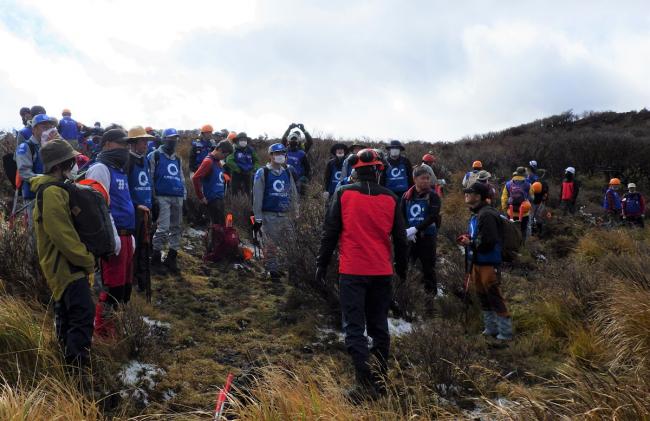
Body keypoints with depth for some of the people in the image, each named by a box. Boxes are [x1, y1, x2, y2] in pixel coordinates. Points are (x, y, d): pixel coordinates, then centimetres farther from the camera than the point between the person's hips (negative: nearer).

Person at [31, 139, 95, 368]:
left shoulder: (53, 188, 13)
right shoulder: (52, 193, -21)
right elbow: (64, 235, -25)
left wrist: (83, 257, 17)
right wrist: (88, 260, -16)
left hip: (62, 263, 11)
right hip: (66, 264, -11)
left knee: (66, 311, 20)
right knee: (83, 313, -15)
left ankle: (69, 357, 32)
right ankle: (78, 365, -13)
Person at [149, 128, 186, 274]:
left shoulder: (178, 159, 20)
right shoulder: (154, 156, 0)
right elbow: (149, 177, -3)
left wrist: (184, 195, 17)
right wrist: (152, 197, -8)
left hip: (177, 198, 7)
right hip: (162, 197, -7)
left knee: (176, 228, 9)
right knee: (163, 228, -14)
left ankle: (171, 257, 18)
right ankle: (156, 259, -4)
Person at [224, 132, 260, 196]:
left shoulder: (250, 150, 4)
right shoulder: (234, 150, -10)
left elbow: (256, 160, 16)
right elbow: (229, 161, -22)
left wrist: (254, 168, 0)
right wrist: (237, 169, -22)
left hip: (248, 174, 4)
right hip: (237, 174, -4)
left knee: (248, 191, 10)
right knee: (235, 191, -2)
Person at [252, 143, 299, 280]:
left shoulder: (288, 173, 13)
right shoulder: (262, 173, -2)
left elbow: (293, 195, 17)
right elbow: (257, 197, -5)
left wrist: (296, 214, 13)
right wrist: (258, 218, -9)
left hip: (285, 216, 5)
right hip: (269, 216, -4)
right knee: (271, 245, -3)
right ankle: (272, 270, 7)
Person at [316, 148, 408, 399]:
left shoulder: (343, 194, -3)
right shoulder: (391, 198, 2)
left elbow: (329, 232, -3)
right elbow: (400, 238, 8)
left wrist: (322, 264, 6)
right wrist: (402, 268, 21)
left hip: (352, 271, -3)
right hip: (382, 272, 3)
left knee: (354, 328, 1)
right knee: (379, 327, 15)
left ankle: (366, 384, -8)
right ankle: (380, 382, 21)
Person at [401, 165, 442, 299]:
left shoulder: (433, 196, 1)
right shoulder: (407, 196, 9)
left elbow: (432, 217, -11)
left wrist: (415, 229, -20)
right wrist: (407, 232, -12)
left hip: (427, 237, -2)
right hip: (409, 238, 2)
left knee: (428, 268, 2)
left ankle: (432, 295, 9)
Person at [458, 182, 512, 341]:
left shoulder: (486, 215, -20)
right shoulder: (476, 214, 12)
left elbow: (489, 242, -26)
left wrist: (470, 242, -15)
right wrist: (467, 238, 5)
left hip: (488, 264, -10)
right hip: (477, 262, 10)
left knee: (494, 297, -4)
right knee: (483, 296, 16)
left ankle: (505, 332, 6)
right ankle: (491, 328, 28)